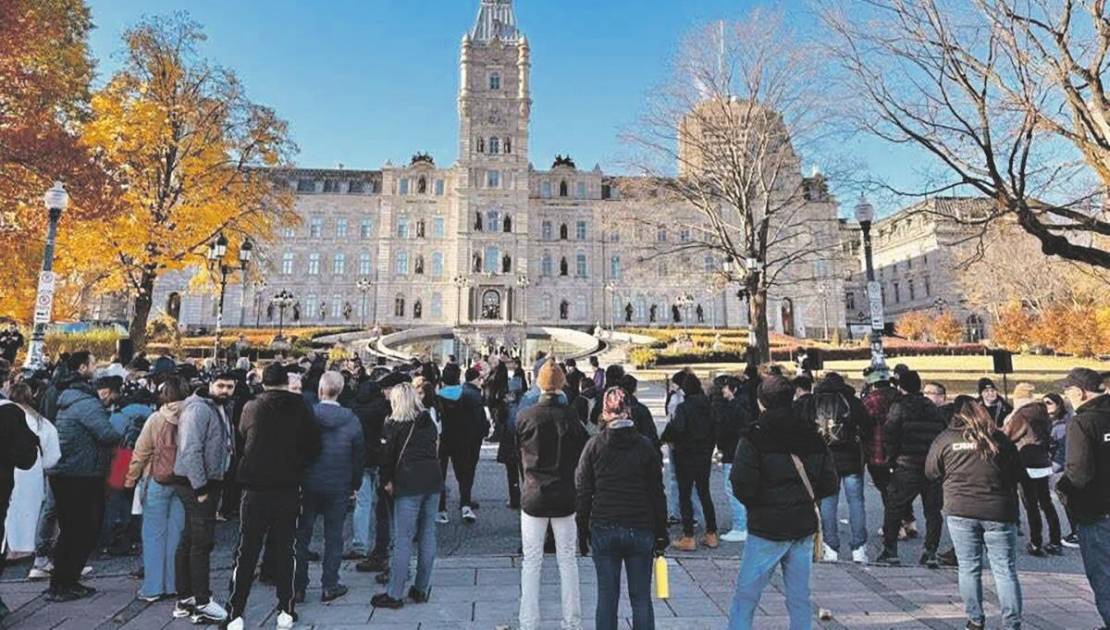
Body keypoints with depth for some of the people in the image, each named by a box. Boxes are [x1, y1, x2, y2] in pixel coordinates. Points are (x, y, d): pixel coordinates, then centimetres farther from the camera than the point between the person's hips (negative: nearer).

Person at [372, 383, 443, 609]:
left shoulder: (395, 425, -4)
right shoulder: (429, 421, 10)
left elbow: (388, 455, -2)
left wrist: (387, 480, 9)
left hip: (408, 484, -5)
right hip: (433, 481, 5)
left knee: (403, 540, 1)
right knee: (427, 536, 11)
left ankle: (394, 594, 8)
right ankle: (421, 589, 20)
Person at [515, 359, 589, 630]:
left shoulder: (524, 417, -9)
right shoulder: (571, 416, -10)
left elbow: (517, 451, 3)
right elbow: (585, 453, -5)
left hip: (533, 496, 0)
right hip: (565, 497, 1)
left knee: (531, 562, 11)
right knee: (567, 560, 14)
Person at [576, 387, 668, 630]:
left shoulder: (594, 445, -3)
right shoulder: (645, 446, -3)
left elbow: (582, 492, -1)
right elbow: (657, 493, 0)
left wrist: (583, 532, 7)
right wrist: (661, 533, 8)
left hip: (603, 530, 0)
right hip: (640, 530, 0)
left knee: (606, 598, 11)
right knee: (641, 599, 12)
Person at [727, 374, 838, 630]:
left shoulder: (754, 437, -14)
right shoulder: (812, 436, 3)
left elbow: (742, 485, -19)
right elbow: (830, 484, 6)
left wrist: (755, 504, 1)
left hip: (767, 529, -5)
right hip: (804, 527, 5)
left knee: (745, 595, 5)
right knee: (799, 597, 16)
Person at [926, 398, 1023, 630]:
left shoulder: (945, 439, -3)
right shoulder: (999, 439, 1)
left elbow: (931, 472, 3)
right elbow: (1017, 473, 7)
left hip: (960, 511, -1)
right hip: (998, 512, 1)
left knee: (969, 569, 9)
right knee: (1006, 571, 9)